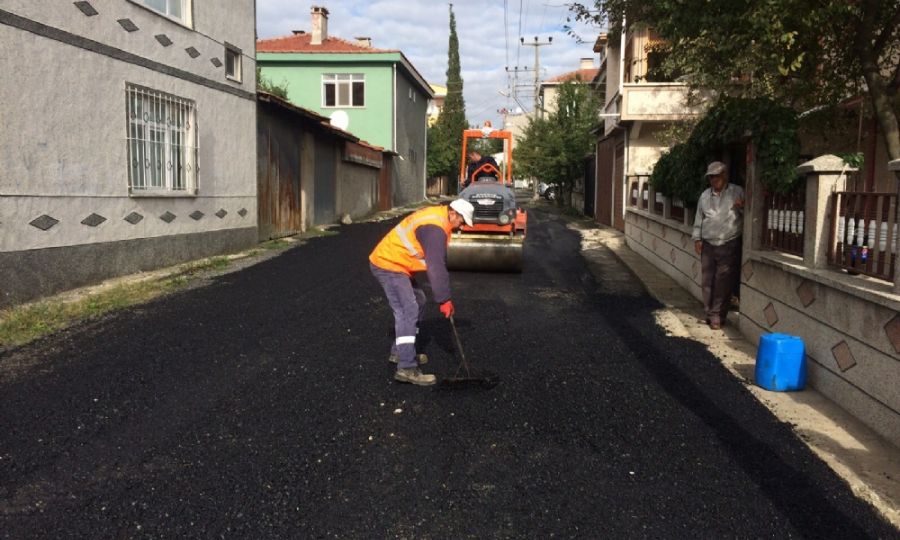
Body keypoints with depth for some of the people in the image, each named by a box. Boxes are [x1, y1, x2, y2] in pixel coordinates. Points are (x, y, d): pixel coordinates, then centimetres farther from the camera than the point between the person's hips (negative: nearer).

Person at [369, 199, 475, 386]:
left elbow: (438, 261, 16)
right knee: (407, 310, -17)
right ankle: (407, 368, -22)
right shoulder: (435, 227, -24)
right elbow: (436, 267, -26)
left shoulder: (438, 217, 10)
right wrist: (444, 299, -21)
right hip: (388, 265, -11)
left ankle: (400, 351, 27)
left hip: (395, 263, 11)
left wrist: (443, 295, 16)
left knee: (418, 303, 19)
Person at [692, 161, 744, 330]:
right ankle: (710, 313, 18)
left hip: (729, 246, -4)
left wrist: (742, 207, -19)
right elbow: (699, 219, 18)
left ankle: (717, 316, 1)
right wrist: (697, 238, 12)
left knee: (723, 284, -5)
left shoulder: (738, 192, 0)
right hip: (708, 245, 4)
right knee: (707, 281, 6)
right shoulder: (705, 196, 12)